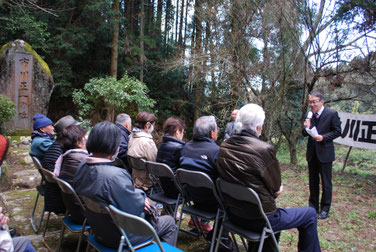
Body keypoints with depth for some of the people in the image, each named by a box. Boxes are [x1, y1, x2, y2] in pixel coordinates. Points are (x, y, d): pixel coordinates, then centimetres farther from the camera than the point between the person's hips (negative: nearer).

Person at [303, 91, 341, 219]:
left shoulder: (332, 114, -9)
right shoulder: (308, 115, 4)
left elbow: (337, 132, -5)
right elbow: (305, 134, 8)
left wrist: (323, 137, -19)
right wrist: (306, 128, -14)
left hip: (325, 153, -5)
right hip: (312, 153, 5)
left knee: (326, 182, 4)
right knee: (313, 181, 15)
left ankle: (325, 209, 17)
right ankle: (313, 206, 28)